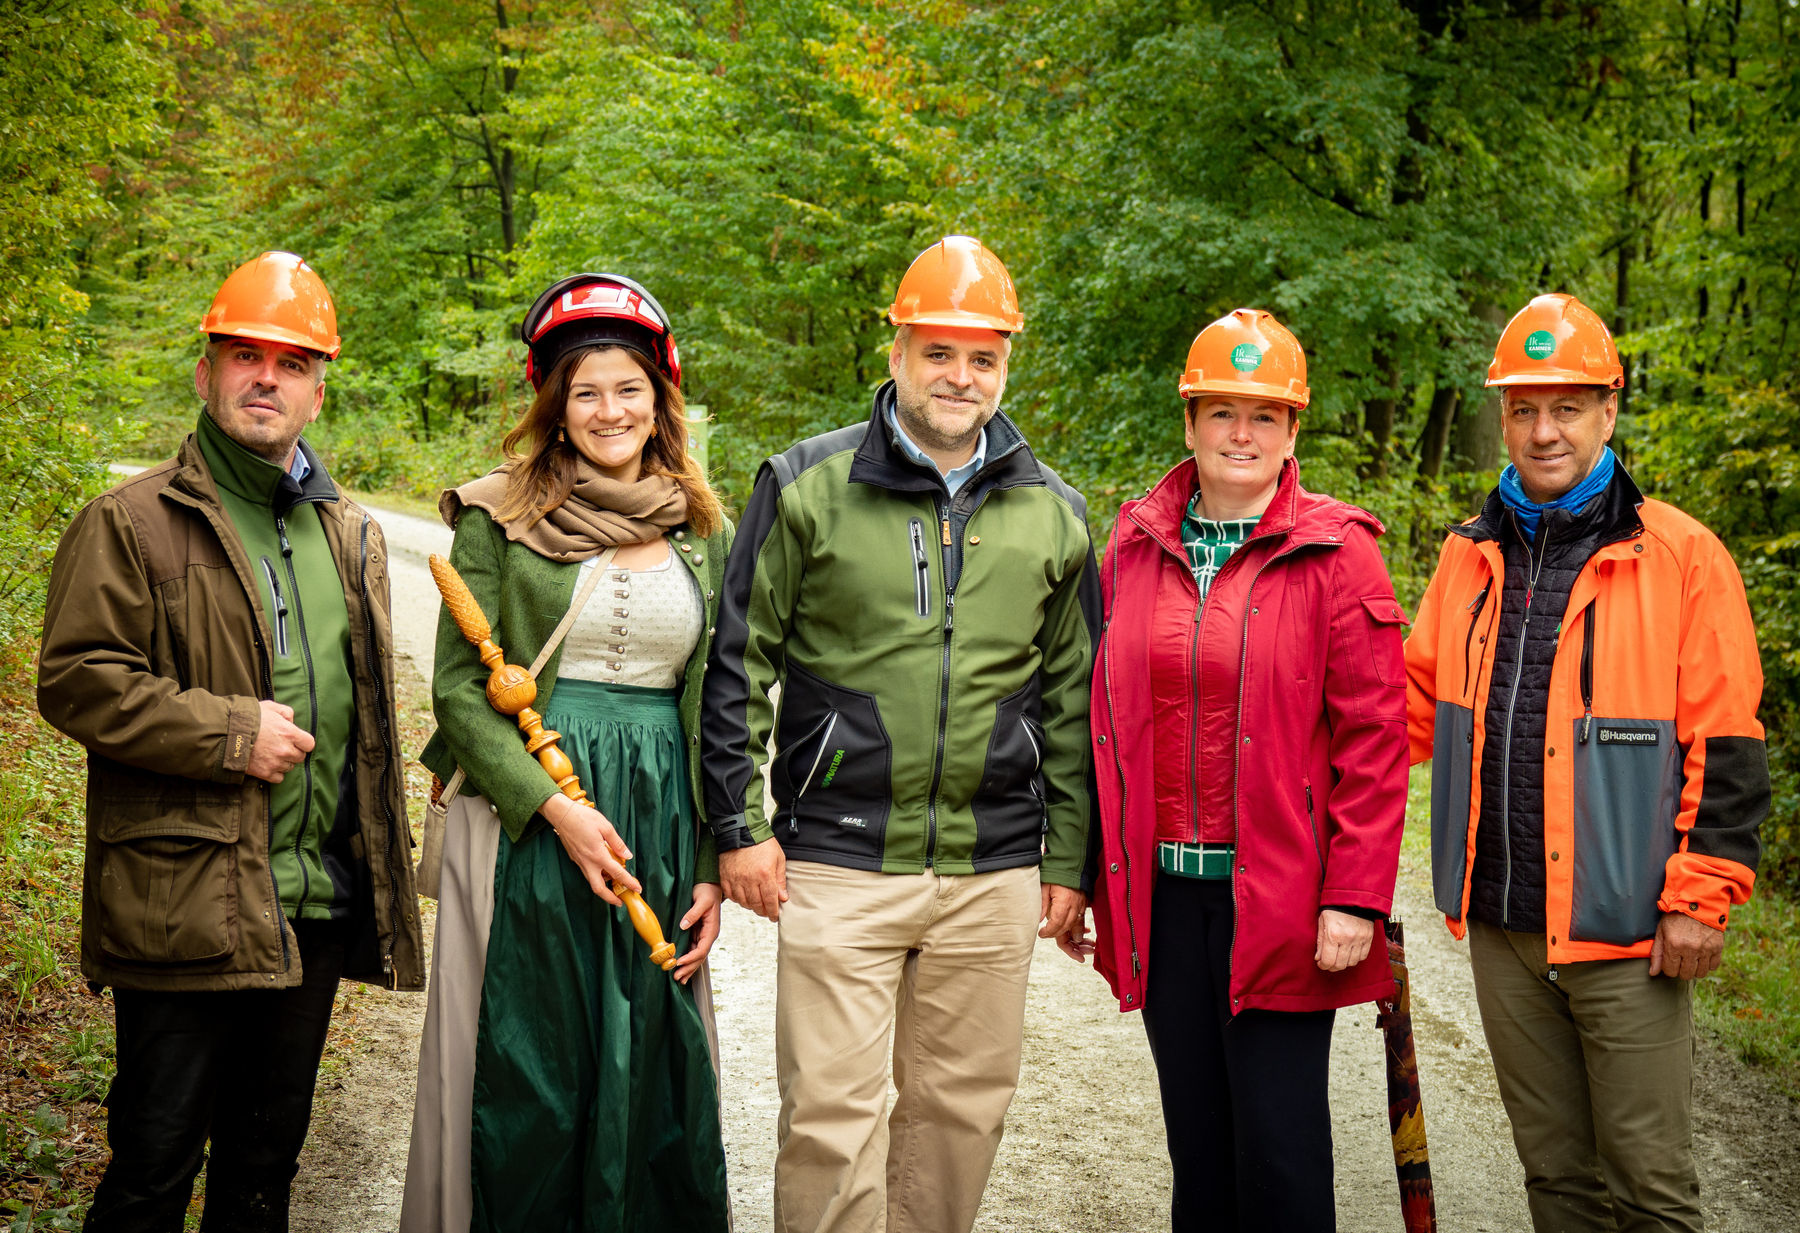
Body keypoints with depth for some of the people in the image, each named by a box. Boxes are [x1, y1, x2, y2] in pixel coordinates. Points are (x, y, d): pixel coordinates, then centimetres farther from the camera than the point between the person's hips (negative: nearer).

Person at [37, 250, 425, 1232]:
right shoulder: (131, 522, -4)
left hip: (318, 905, 6)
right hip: (183, 903, -6)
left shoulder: (351, 535, 15)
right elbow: (76, 680, -12)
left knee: (269, 1153, 17)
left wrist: (383, 871, 17)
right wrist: (230, 733, -17)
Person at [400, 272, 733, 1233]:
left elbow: (717, 708, 12)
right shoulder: (500, 516, 0)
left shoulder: (704, 531, 10)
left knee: (652, 1069, 7)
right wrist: (555, 805, -15)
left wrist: (714, 868, 5)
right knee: (527, 1069, 2)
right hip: (526, 821, -3)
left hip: (662, 820, 3)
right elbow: (458, 688, -3)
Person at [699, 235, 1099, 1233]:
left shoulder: (1052, 515, 8)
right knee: (831, 1114, -1)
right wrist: (739, 823, -3)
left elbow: (1073, 697, 13)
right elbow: (738, 662, 2)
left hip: (994, 877, 3)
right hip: (838, 864, -3)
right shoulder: (807, 486, 0)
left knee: (962, 1107, 12)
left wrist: (1069, 859, 10)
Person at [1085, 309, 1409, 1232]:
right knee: (1195, 1139, 13)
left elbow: (1373, 740, -7)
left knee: (1279, 1148, 1)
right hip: (1162, 893, 4)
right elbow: (1105, 721, 13)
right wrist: (1093, 872, 9)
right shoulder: (1134, 548, 9)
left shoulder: (1336, 553, -4)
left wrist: (1355, 898, -12)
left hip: (1278, 898, -4)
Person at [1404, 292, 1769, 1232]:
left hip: (1626, 936, -5)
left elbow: (1723, 749, -6)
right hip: (1501, 928, 5)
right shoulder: (1471, 555, 9)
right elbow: (1417, 705, 17)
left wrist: (1699, 899, -10)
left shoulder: (1681, 557, -5)